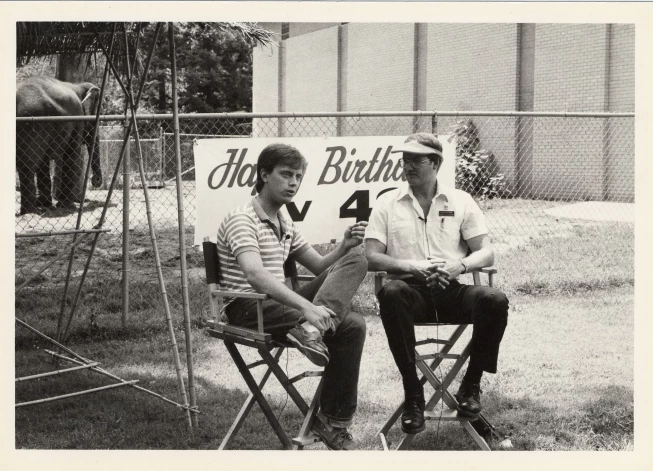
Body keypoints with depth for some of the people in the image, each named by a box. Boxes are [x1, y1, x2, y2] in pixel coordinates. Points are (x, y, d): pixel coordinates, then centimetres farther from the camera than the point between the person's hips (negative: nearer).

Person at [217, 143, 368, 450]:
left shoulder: (285, 223, 17)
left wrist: (345, 246, -2)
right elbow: (255, 275, -28)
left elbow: (320, 267, 20)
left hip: (277, 302, 9)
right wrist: (306, 307, -39)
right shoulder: (242, 219, -11)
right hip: (247, 308, -9)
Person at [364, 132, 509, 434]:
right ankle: (412, 393, -27)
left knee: (495, 300, -30)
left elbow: (486, 253, 8)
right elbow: (371, 257, 3)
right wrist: (412, 267, -16)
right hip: (411, 289, -1)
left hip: (452, 290, 1)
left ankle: (470, 386, -9)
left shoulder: (461, 201, 13)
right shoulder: (387, 203, 11)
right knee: (391, 293, -37)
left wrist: (459, 266, -15)